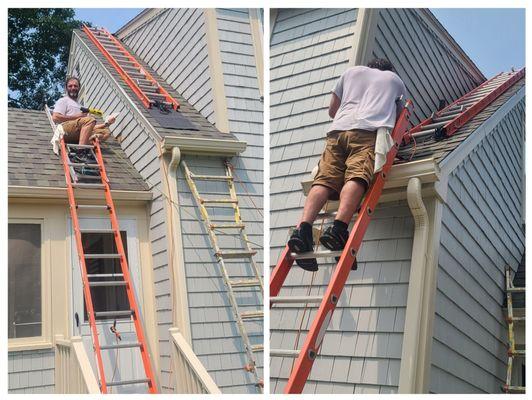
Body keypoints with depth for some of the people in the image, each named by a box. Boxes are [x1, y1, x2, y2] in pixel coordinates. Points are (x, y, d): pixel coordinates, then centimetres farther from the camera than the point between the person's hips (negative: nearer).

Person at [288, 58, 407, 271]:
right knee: (357, 177, -23)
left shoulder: (352, 71, 36)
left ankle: (303, 227, -34)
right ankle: (338, 228, -45)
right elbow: (402, 115, 46)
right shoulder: (394, 79, 36)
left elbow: (332, 111, 36)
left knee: (324, 180, -12)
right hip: (371, 130, -2)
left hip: (338, 129, 2)